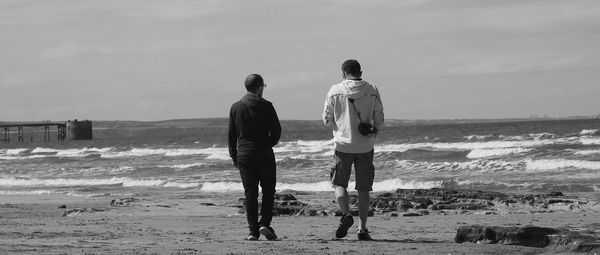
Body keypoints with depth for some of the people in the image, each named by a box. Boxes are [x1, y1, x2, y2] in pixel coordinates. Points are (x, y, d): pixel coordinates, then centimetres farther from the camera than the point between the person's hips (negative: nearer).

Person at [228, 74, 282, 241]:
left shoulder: (236, 107, 3)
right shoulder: (266, 106, -5)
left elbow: (231, 135, 5)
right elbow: (276, 130, -5)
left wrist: (234, 156, 12)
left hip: (244, 155, 2)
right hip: (264, 155, -2)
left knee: (250, 193, 4)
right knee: (268, 190, 10)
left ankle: (253, 230, -1)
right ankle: (265, 223, -3)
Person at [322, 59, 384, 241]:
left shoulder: (334, 91, -4)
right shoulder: (372, 91, -1)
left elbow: (327, 120, 1)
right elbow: (379, 119, 2)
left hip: (343, 144, -1)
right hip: (365, 146, 1)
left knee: (339, 183, 12)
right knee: (363, 189, 9)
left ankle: (345, 214, -13)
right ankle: (362, 229, 6)